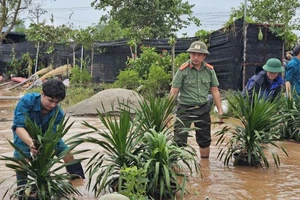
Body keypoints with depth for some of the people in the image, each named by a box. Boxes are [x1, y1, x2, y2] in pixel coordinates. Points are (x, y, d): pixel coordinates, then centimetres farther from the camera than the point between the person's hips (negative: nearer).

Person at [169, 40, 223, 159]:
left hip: (203, 109, 4)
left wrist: (220, 111, 6)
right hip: (185, 109, -4)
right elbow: (174, 92, -10)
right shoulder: (183, 70, -10)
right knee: (179, 140, -9)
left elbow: (215, 91, 8)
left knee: (205, 140, 15)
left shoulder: (209, 70, 1)